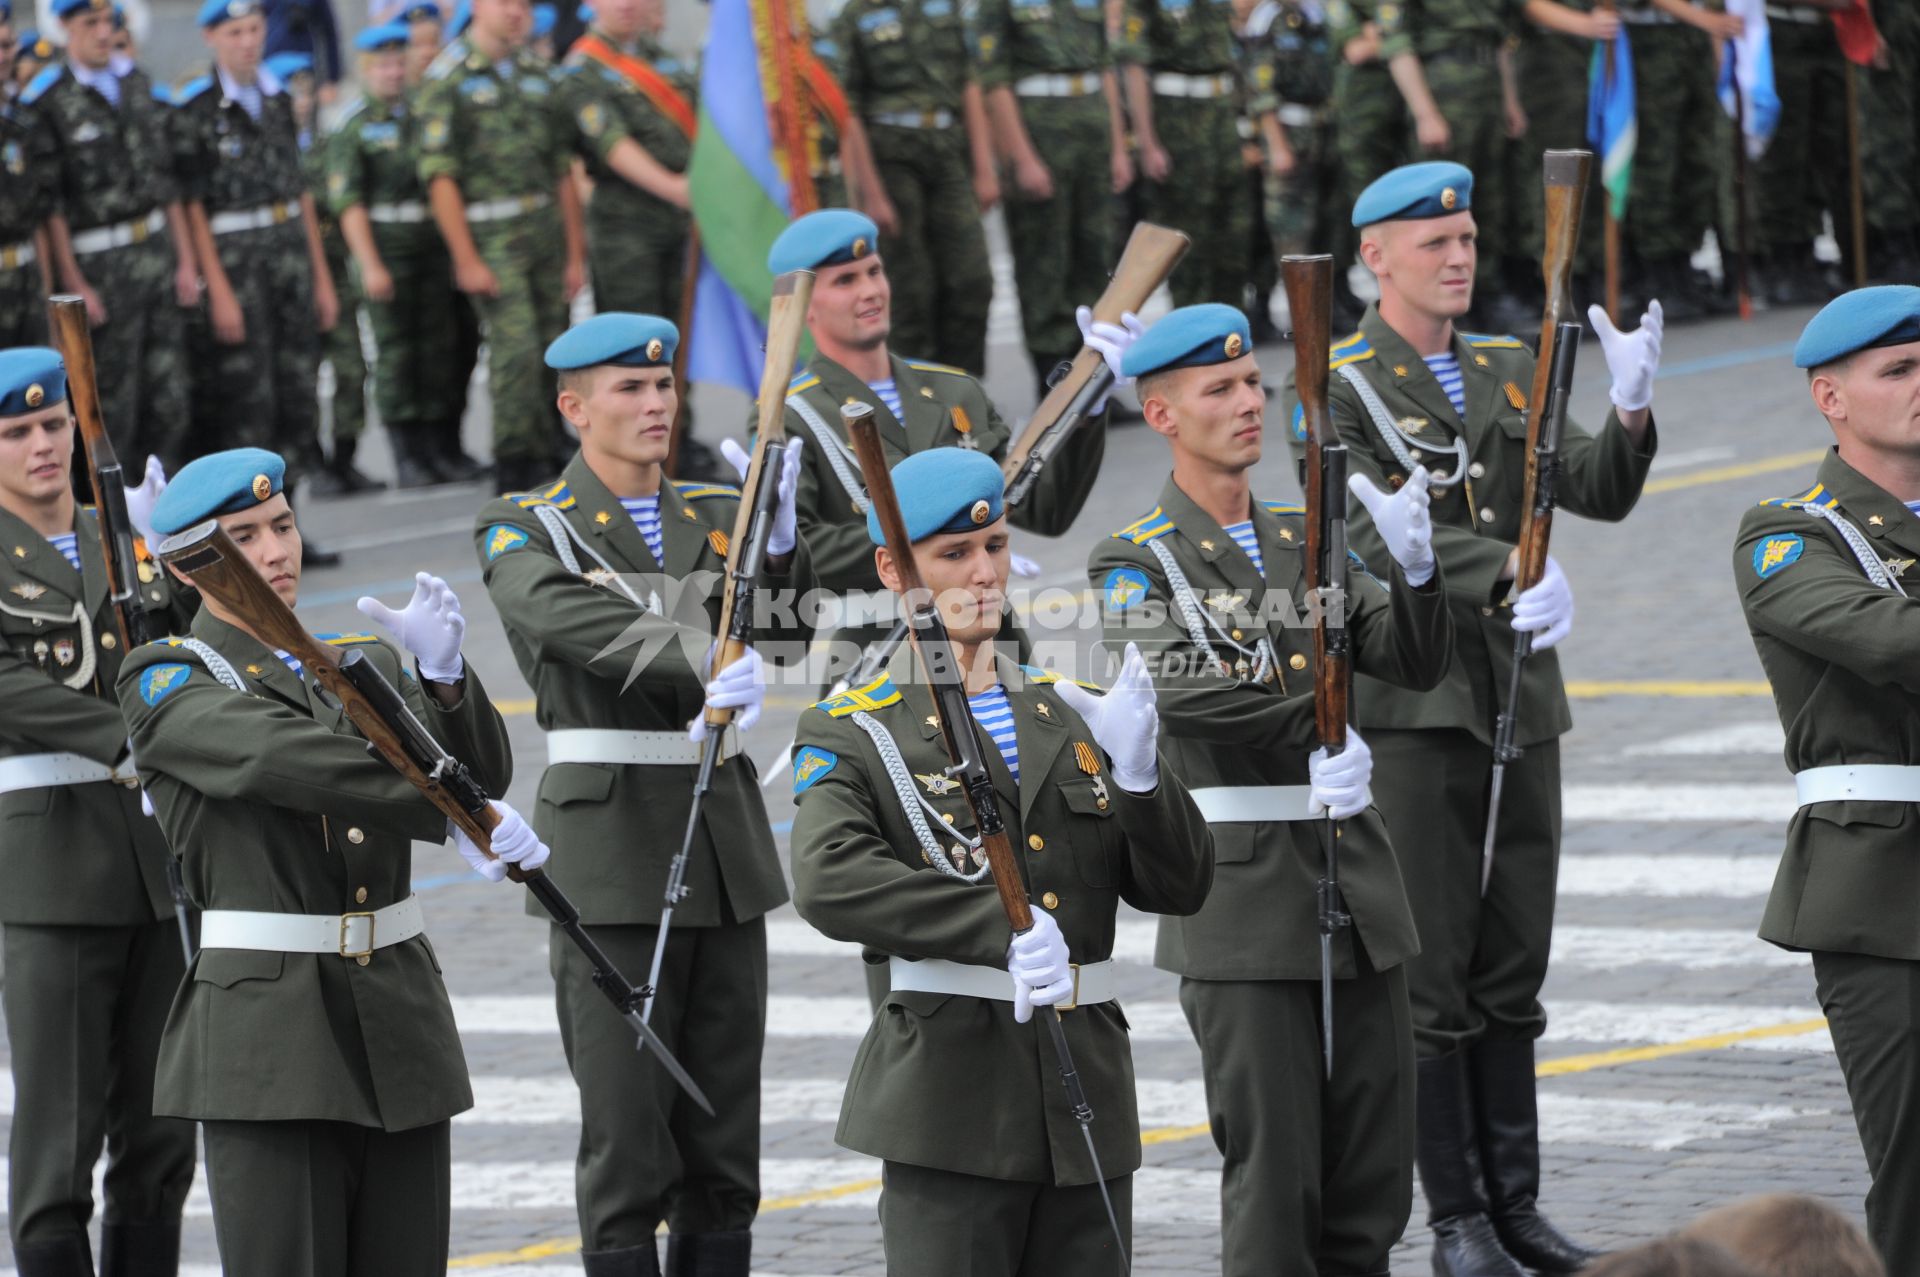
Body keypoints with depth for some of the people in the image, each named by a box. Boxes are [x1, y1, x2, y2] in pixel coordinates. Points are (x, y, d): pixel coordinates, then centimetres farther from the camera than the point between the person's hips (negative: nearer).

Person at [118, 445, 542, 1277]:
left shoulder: (365, 668, 16)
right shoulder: (165, 685, -1)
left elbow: (480, 771, 2)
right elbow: (284, 758, -19)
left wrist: (443, 674, -18)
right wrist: (456, 817, -27)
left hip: (399, 1023, 5)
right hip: (266, 1033, -5)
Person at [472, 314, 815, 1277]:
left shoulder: (718, 517, 13)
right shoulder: (525, 531, -2)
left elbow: (790, 623, -2)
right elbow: (572, 619, -24)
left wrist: (782, 536, -20)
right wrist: (703, 661, -38)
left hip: (727, 849, 5)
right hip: (611, 857, -5)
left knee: (727, 1143, 7)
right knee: (626, 1136, -6)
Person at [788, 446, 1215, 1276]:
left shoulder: (1075, 715, 15)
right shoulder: (851, 734, 0)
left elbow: (1179, 887, 10)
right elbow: (829, 881, -20)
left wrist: (1138, 770, -9)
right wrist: (1000, 929, -31)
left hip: (1088, 1100, 5)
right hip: (949, 1108, -5)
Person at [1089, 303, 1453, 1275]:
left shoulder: (1309, 541, 14)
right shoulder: (1134, 563, -3)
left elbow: (1417, 664, 6)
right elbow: (1177, 686, -21)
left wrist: (1415, 565, -13)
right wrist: (1315, 727, -32)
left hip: (1356, 876, 6)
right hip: (1245, 899, -6)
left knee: (1376, 1168, 8)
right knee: (1273, 1166, -5)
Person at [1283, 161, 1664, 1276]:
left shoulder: (1510, 371, 13)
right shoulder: (1334, 390, -5)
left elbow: (1601, 493, 3)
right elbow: (1380, 532, -20)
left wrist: (1634, 409, -17)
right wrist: (1512, 569, -34)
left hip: (1519, 705, 6)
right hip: (1409, 710, -5)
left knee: (1513, 973, 10)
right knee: (1432, 976, -2)